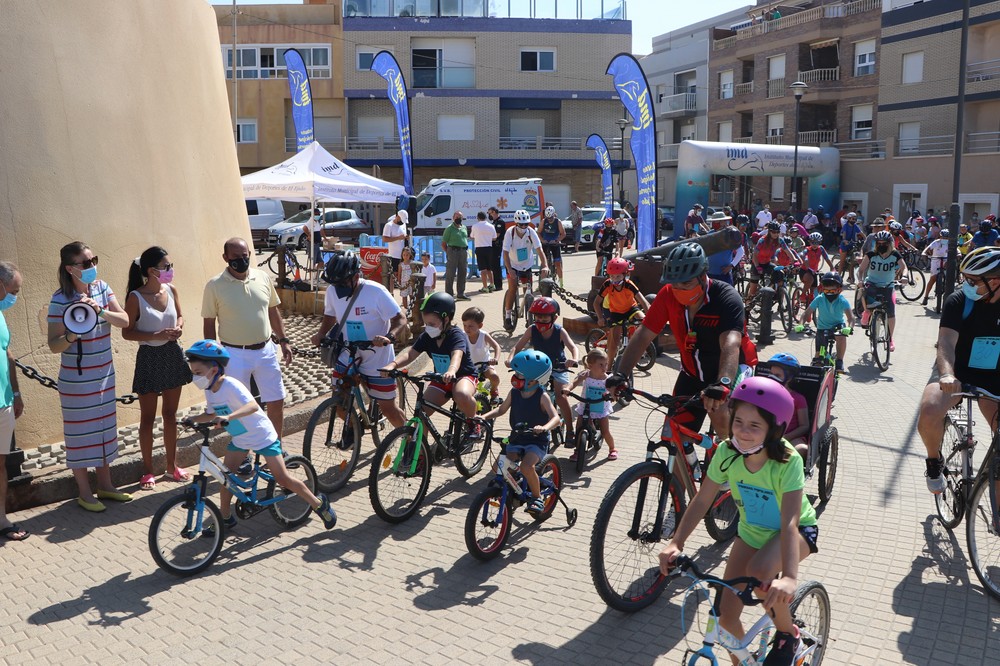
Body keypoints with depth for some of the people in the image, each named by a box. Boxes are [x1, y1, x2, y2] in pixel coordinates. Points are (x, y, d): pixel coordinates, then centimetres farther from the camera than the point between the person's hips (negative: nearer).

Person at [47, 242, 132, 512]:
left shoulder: (102, 288, 0)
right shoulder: (60, 300, -15)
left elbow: (124, 321, -8)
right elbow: (53, 346, -13)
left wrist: (100, 310, -25)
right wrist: (71, 335, -34)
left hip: (105, 375, 6)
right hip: (76, 380, -5)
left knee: (105, 429, 13)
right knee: (81, 433, 3)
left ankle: (105, 485, 27)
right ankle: (84, 492, 16)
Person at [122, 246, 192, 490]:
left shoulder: (171, 290, -1)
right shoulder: (136, 297, -15)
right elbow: (127, 332, -11)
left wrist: (178, 328, -7)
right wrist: (156, 336, -23)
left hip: (173, 355, 5)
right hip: (149, 358, -5)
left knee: (170, 414, 15)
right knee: (148, 417, 7)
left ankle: (172, 465, 27)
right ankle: (147, 470, 20)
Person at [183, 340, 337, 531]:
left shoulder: (231, 386, -28)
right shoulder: (209, 390, -4)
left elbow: (253, 406, -45)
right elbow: (210, 415, 13)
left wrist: (227, 417, -58)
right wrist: (190, 420, -3)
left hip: (263, 436, -8)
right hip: (239, 439, 8)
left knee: (282, 479, -7)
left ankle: (319, 504, 8)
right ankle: (226, 517, 23)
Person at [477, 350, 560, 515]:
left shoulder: (542, 396, -15)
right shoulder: (514, 392, 0)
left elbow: (555, 418, -24)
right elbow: (501, 409, 10)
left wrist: (545, 427, -46)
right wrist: (484, 416, -8)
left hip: (537, 441, -5)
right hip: (517, 439, 5)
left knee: (526, 466, -30)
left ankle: (537, 498, -5)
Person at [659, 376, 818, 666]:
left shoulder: (788, 461, -32)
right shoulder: (726, 452, -21)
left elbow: (789, 522, -39)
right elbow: (701, 501, -17)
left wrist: (789, 577, -52)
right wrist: (676, 543, -30)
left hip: (797, 530, -4)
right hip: (752, 531, 4)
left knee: (759, 572, -36)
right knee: (726, 617, -4)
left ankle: (788, 634, -6)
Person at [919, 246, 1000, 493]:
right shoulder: (959, 300, -13)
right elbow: (946, 342, -24)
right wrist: (946, 374, -44)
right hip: (957, 376, -2)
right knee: (929, 413, -32)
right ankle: (934, 460, -1)